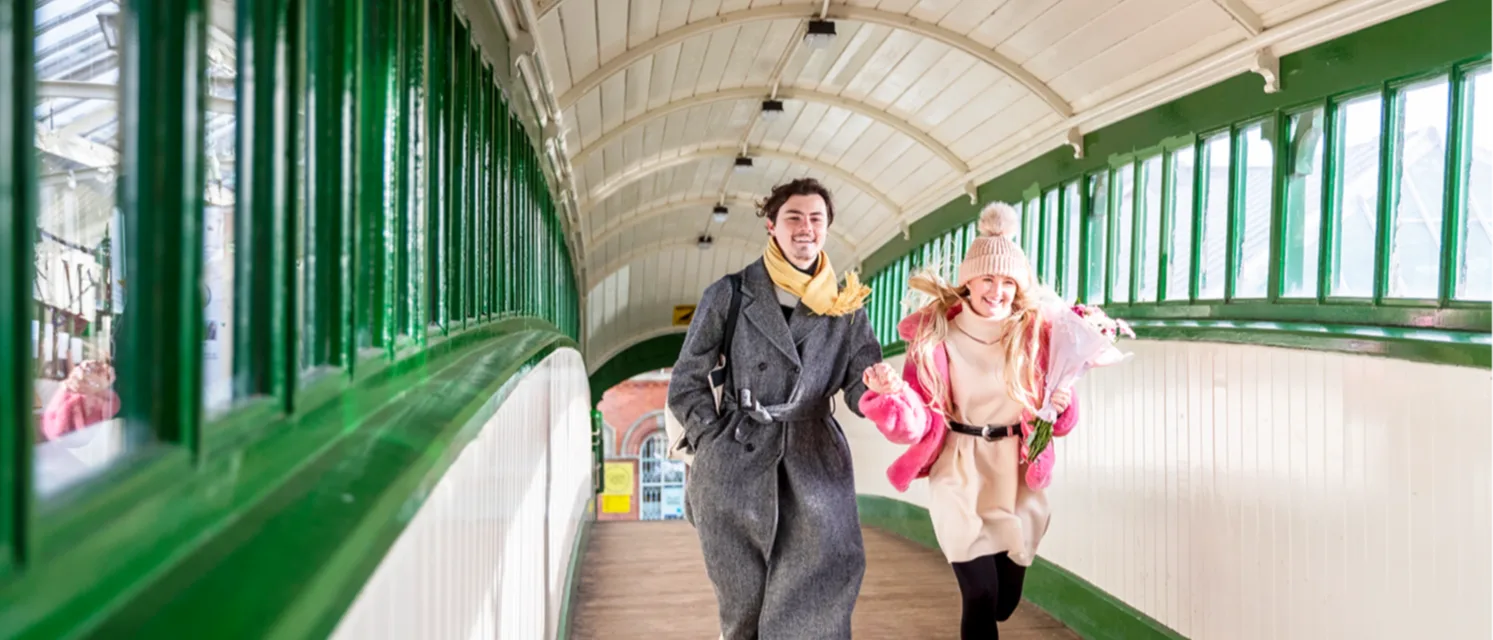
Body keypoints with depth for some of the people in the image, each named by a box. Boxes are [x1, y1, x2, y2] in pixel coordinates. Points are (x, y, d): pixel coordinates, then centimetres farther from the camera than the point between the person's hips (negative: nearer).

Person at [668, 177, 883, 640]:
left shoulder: (846, 306, 8)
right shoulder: (730, 295, 2)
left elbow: (862, 388, 4)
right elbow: (687, 381, 6)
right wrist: (715, 444, -3)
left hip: (816, 469, 1)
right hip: (736, 472, -1)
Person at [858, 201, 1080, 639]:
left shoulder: (1035, 334, -3)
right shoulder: (935, 335, -9)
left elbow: (1056, 420, 7)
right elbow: (918, 423, -13)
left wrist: (1060, 407, -16)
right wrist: (893, 392, -33)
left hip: (1017, 479, 3)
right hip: (961, 478, -3)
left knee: (1005, 601, 15)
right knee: (981, 599, -8)